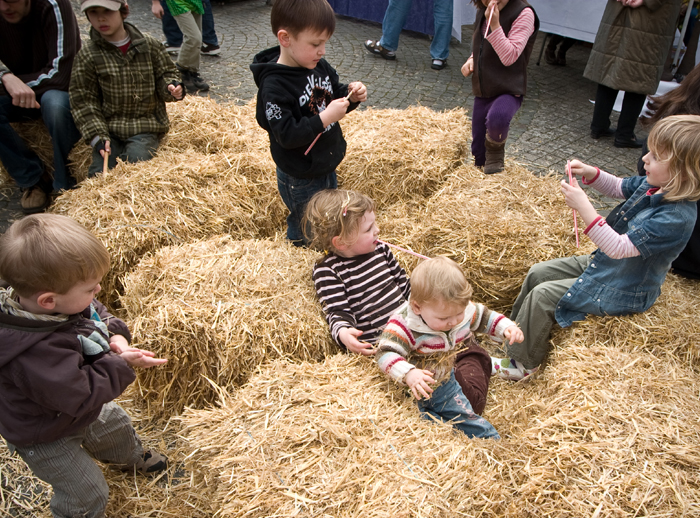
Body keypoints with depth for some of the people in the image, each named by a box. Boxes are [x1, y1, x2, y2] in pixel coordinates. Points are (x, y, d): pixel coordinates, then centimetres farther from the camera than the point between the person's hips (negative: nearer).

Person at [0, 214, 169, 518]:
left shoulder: (66, 301, -21)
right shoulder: (34, 353, -47)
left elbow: (97, 314, 0)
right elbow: (80, 395, -41)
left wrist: (115, 335, -19)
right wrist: (120, 364, -33)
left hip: (82, 408, 8)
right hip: (46, 437, -8)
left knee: (115, 425, 33)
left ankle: (130, 456, 65)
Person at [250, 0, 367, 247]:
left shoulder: (319, 66, -4)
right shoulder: (274, 85, -27)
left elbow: (334, 95, 11)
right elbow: (286, 135, -31)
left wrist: (351, 96, -11)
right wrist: (325, 118, -36)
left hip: (327, 167, 8)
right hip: (300, 178, -8)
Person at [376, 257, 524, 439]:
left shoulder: (463, 309, -8)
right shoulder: (404, 324, -25)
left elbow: (485, 317, 12)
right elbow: (385, 353, -32)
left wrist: (507, 327, -5)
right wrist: (408, 374, -48)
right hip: (430, 376, -6)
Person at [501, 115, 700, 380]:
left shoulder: (676, 217, -33)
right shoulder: (653, 184, -8)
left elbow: (619, 248, -35)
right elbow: (619, 188, 13)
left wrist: (583, 207, -37)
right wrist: (591, 173, -6)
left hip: (621, 292, -9)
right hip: (602, 262, 9)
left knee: (542, 295, -14)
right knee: (537, 273, 6)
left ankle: (522, 363, 6)